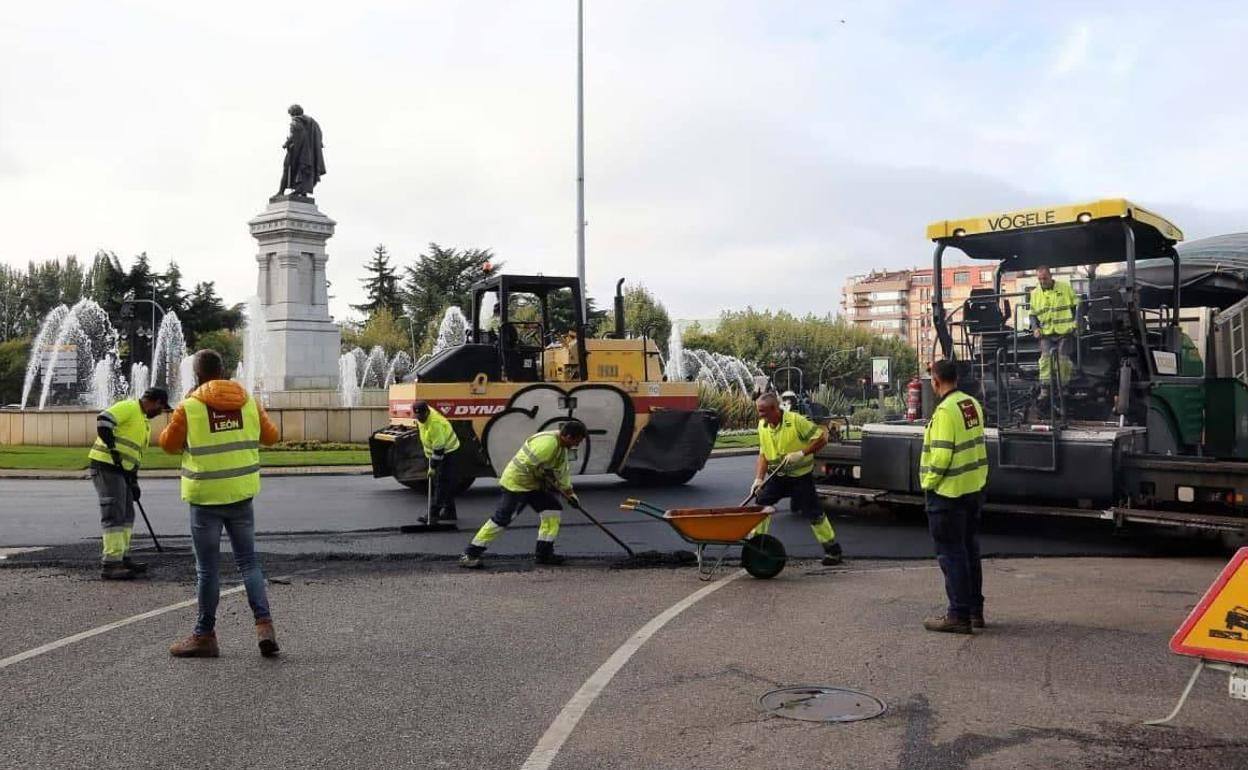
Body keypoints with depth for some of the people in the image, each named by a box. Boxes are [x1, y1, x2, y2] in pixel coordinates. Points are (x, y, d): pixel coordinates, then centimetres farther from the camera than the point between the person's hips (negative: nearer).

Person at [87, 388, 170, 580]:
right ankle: (110, 565, -10)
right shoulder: (129, 407, -8)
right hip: (106, 466, -10)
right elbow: (103, 420, -25)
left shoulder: (144, 422, 23)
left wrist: (134, 481, 19)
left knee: (127, 514, 14)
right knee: (114, 515, -11)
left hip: (121, 470, 10)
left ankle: (121, 558, 24)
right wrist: (113, 449, -25)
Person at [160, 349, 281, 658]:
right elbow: (270, 436, 12)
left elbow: (169, 444, 3)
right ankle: (264, 624, -1)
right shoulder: (249, 402, 1)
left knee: (208, 568, 6)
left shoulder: (188, 407, -9)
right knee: (248, 561, 11)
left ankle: (205, 635, 15)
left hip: (205, 498, -3)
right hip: (242, 495, 3)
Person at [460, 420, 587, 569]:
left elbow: (562, 471, 19)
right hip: (516, 482, -10)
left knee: (553, 509, 4)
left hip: (534, 483, 10)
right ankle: (469, 555, -6)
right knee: (501, 519, -12)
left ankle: (544, 553, 10)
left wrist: (569, 492, 16)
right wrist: (547, 479, -14)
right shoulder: (548, 443, -26)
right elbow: (530, 466, -27)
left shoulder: (561, 446, 8)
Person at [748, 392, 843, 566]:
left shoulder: (796, 421, -21)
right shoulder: (762, 426, -3)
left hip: (801, 475, -5)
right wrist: (759, 479, -8)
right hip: (778, 475, 5)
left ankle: (832, 550, 15)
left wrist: (801, 453, -26)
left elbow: (822, 437, -19)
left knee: (812, 512, -1)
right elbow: (763, 454, 3)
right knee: (761, 504, -4)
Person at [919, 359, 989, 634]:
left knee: (951, 554, -1)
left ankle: (959, 615, 3)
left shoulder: (946, 411, -19)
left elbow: (941, 455, -22)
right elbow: (975, 445, 13)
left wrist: (928, 483, -10)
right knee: (970, 550, 16)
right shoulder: (972, 404, 7)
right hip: (974, 488, 9)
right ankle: (975, 610, 24)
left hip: (948, 492, -9)